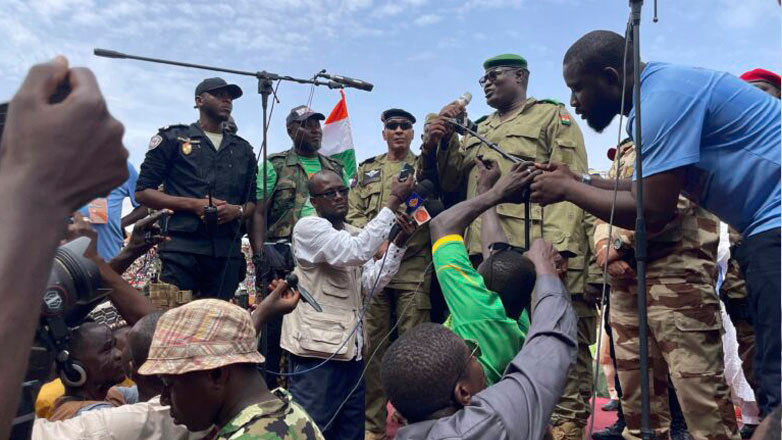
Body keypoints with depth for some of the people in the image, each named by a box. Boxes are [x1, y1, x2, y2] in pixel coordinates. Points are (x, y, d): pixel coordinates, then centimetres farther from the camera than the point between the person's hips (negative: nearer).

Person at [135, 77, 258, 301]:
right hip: (182, 248, -3)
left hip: (228, 253, 3)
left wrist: (237, 211, -4)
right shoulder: (172, 138, 10)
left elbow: (253, 202, 21)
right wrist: (193, 204, -9)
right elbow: (143, 192, 5)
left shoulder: (243, 149, 21)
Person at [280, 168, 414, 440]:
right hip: (318, 348, -7)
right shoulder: (308, 227, -7)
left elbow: (371, 285, 7)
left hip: (351, 348, 8)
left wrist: (399, 242, -3)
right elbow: (356, 252, -23)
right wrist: (394, 201, -20)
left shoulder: (354, 235, 16)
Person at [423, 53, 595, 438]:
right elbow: (453, 181, 22)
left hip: (538, 248, -6)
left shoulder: (552, 116, 8)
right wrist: (445, 138, 7)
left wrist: (560, 244, -18)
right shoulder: (479, 130, 27)